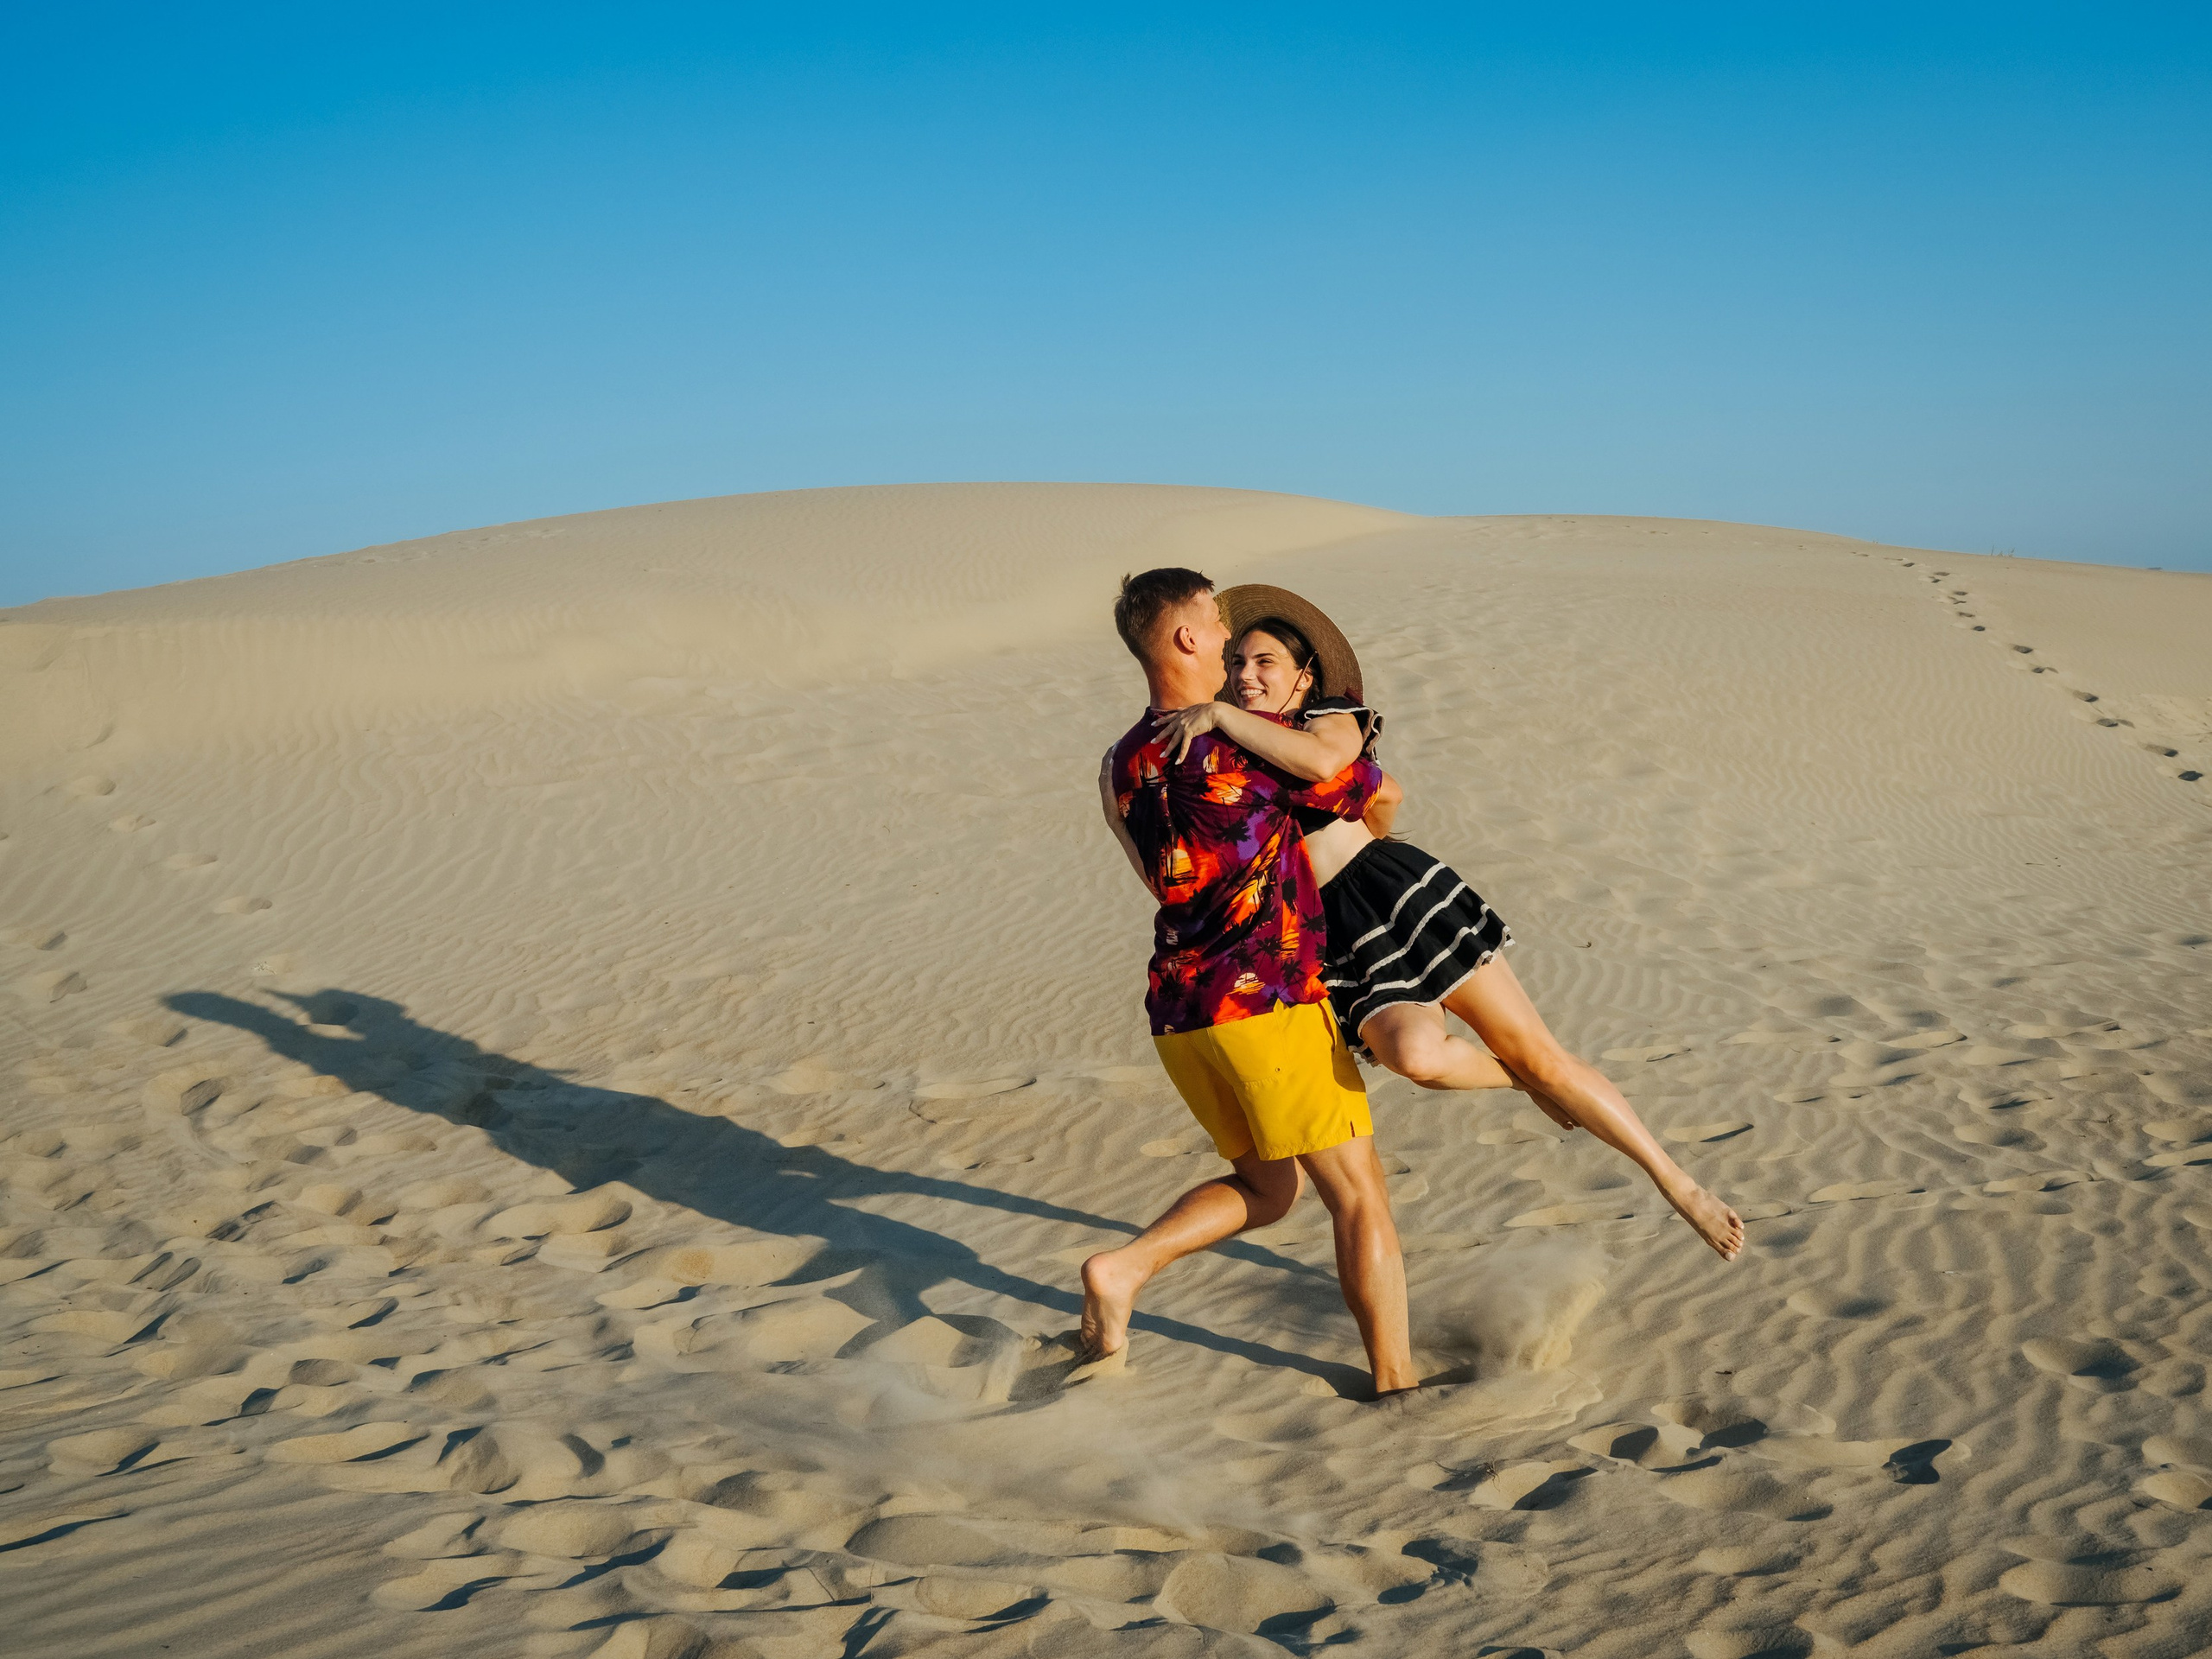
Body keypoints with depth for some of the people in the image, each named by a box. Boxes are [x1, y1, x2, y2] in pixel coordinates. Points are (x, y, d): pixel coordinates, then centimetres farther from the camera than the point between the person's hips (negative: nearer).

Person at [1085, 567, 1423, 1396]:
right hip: (1265, 1001, -7)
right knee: (1360, 1197, 3)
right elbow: (1373, 791, 4)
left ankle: (1125, 1267, 6)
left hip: (1176, 1010, 8)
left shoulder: (1121, 767, 11)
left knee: (1269, 1187, 22)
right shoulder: (1249, 742, -10)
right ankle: (1397, 1381, 6)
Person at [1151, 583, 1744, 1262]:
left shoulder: (1330, 718, 3)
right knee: (1413, 1054, -30)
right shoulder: (1236, 767, 19)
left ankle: (1678, 1184, 7)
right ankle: (1522, 1081, 3)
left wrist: (1218, 714, -21)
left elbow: (1323, 761, -25)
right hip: (1343, 943, 3)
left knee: (1537, 1053, -6)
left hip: (1403, 892, -3)